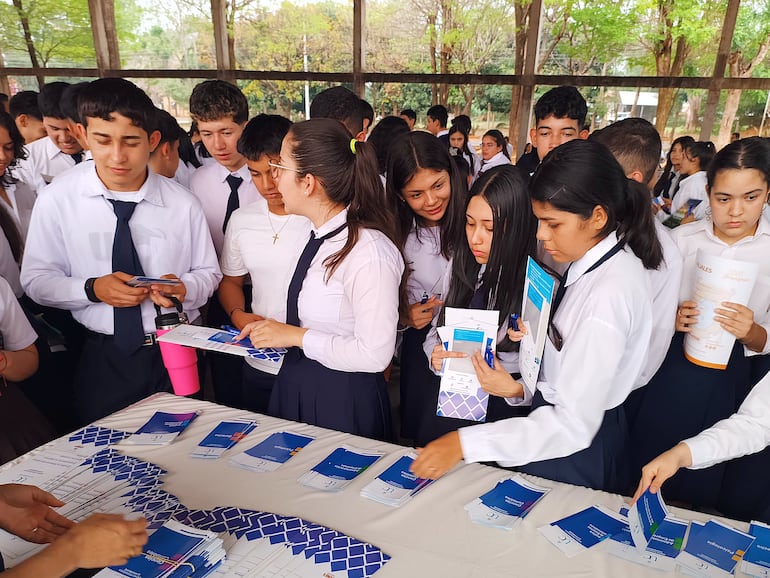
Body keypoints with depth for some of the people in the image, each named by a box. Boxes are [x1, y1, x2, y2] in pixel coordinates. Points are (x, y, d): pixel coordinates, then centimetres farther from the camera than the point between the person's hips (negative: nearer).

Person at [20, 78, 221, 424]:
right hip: (103, 357, 0)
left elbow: (208, 273, 3)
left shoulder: (183, 203, -7)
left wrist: (184, 288, -18)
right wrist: (92, 289, -19)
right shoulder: (57, 200, -6)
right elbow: (36, 279, -1)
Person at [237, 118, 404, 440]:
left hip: (343, 402, -8)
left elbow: (374, 354, -25)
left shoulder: (369, 252, -25)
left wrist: (295, 336, -19)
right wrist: (276, 328, -1)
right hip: (297, 388, 8)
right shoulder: (321, 236, 1)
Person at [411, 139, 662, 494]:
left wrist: (466, 443, -28)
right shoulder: (598, 261, -2)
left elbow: (575, 424, -29)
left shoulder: (607, 293, -30)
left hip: (576, 456, -8)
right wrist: (523, 389, -10)